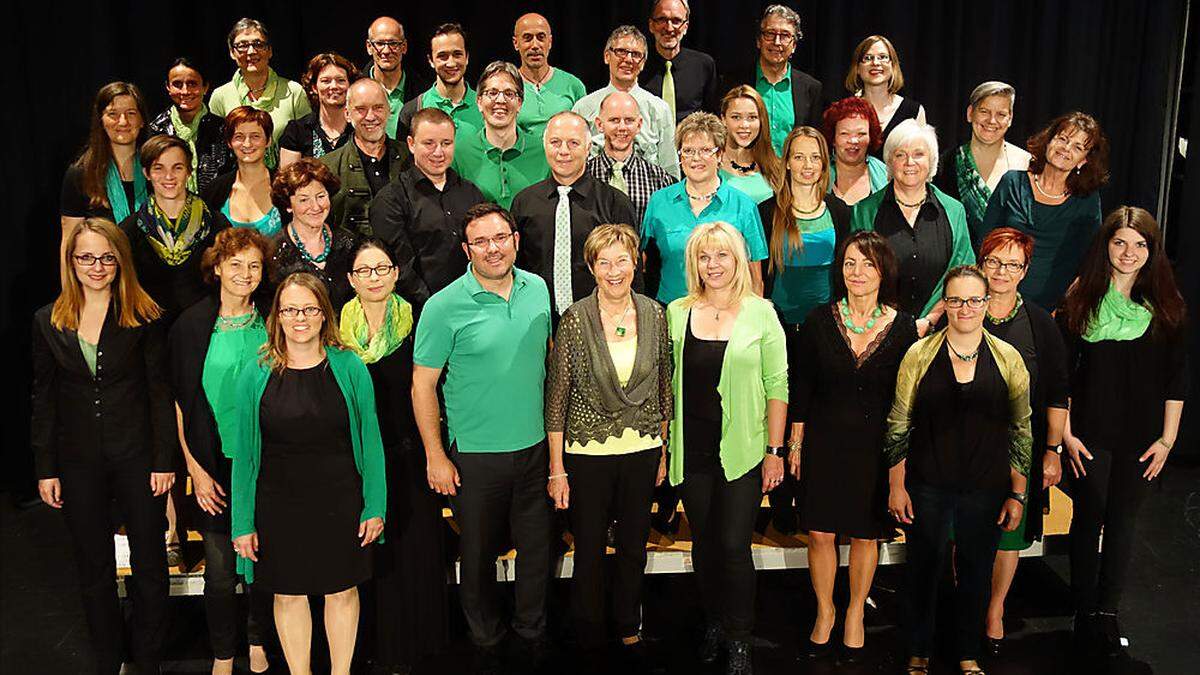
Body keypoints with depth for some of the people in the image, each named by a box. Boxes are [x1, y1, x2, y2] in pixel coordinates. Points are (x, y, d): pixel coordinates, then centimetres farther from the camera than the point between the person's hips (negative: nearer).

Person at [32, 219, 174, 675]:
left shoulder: (143, 316, -5)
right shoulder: (49, 321, 2)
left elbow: (160, 392, -4)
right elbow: (43, 401, 5)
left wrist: (164, 460, -7)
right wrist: (45, 469, 2)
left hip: (137, 457, -2)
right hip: (79, 462, 2)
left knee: (149, 564, 6)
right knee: (94, 569, 12)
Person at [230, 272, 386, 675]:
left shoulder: (349, 367, -5)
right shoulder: (256, 374, -3)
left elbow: (370, 440, -1)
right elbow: (244, 453, 0)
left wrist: (375, 506, -3)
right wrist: (243, 523, -1)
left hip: (340, 502, 0)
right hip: (279, 504, 0)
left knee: (342, 591, 12)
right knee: (288, 595, 12)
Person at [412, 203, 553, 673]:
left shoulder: (537, 289, 1)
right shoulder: (445, 306, -13)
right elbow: (423, 384, -8)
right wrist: (435, 456, -9)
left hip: (534, 446, 4)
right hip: (475, 455, -3)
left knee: (537, 548, 14)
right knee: (479, 553, 12)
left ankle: (533, 633, 37)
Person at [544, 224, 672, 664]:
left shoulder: (654, 314, -1)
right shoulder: (576, 319, -11)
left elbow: (664, 387, 8)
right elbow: (557, 396, -8)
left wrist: (662, 452, 9)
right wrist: (557, 469, -8)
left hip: (642, 450, 3)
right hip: (589, 451, -3)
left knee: (634, 546, 16)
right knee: (590, 550, 9)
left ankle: (629, 629, 37)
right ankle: (589, 635, 30)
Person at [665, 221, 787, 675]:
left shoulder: (760, 313, -2)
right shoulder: (677, 312, 4)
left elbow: (777, 385, -1)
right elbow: (666, 382, 8)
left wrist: (775, 450, -4)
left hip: (742, 450, -2)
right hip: (692, 449, 3)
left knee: (735, 547, -3)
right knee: (704, 543, 12)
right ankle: (713, 623, 32)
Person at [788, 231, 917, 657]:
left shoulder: (903, 327, -4)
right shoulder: (820, 320, -4)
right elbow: (800, 386, 2)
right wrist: (795, 442, 1)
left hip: (877, 446, 0)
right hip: (824, 442, 0)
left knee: (865, 534, 11)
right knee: (819, 532, 4)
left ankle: (855, 613, 32)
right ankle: (824, 612, 26)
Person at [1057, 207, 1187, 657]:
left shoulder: (1166, 306, 2)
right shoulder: (1080, 300, -1)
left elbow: (1177, 378, 4)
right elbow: (1061, 373, -1)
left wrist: (1167, 438, 0)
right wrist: (1066, 433, -5)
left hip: (1142, 439, 1)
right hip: (1091, 435, -1)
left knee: (1124, 523, 9)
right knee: (1087, 519, 6)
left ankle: (1108, 613, 20)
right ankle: (1085, 614, 18)